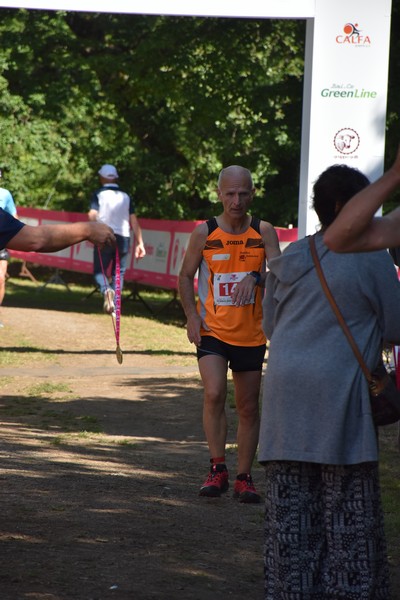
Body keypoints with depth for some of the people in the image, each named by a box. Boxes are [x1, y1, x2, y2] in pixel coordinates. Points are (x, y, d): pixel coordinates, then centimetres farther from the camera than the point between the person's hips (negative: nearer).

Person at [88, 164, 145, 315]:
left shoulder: (99, 194, 3)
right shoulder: (126, 196, 12)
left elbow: (92, 215, -15)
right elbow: (134, 220, 4)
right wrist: (140, 243, 2)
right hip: (123, 238, 3)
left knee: (99, 270, 6)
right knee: (119, 272, 13)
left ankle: (106, 290, -26)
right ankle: (114, 305, 3)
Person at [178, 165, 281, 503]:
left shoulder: (263, 232, 0)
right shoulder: (204, 233, -1)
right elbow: (185, 276, 8)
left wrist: (256, 277, -30)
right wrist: (192, 317, -4)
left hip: (251, 335, 2)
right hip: (212, 332, -1)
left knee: (248, 408, 7)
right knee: (214, 393, -21)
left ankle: (244, 478, 18)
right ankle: (218, 469, -10)